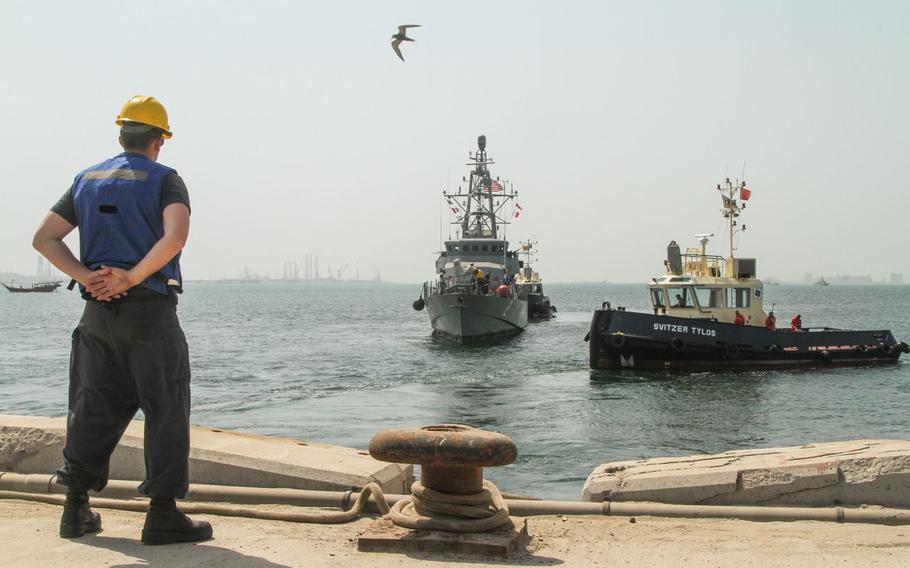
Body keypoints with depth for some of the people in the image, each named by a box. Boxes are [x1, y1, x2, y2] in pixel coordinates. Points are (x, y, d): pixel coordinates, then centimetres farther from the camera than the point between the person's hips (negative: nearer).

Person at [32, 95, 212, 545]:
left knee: (94, 407, 13)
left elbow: (44, 238, 8)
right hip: (149, 308, -6)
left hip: (97, 310, 6)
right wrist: (132, 277, -16)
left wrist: (86, 277, -2)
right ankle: (163, 514, -1)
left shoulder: (87, 180, 14)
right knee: (166, 409, 0)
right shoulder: (164, 179, -4)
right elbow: (175, 236, -23)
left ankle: (76, 508, 17)